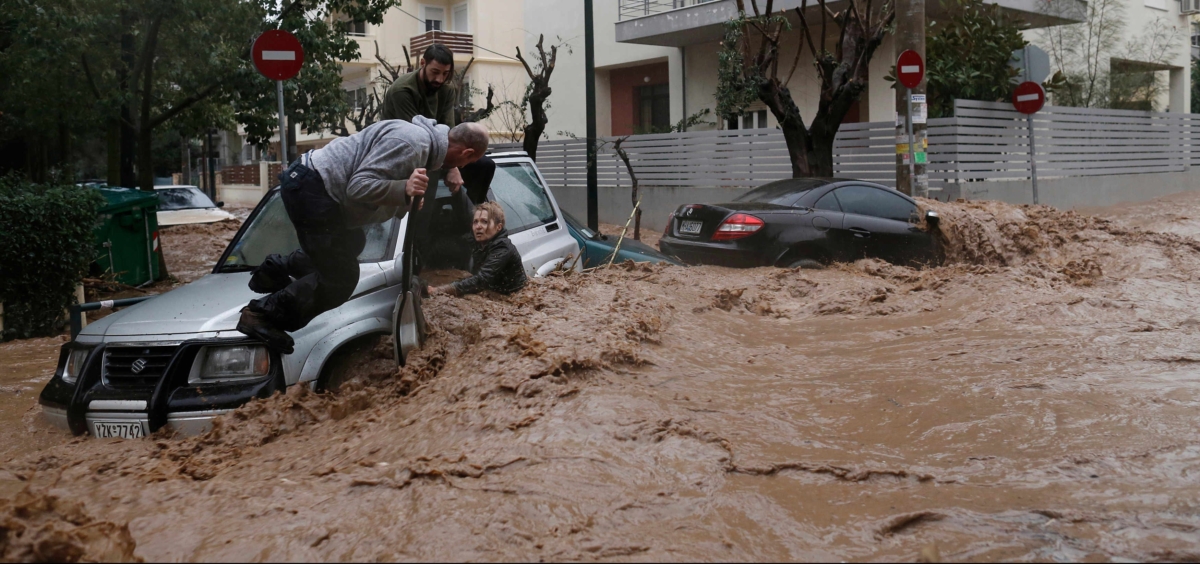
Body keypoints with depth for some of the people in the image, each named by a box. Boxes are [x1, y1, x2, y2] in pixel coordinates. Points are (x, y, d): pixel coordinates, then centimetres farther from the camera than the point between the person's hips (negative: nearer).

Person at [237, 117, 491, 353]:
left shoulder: (424, 136, 11)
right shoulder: (412, 143, -20)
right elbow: (360, 187, -26)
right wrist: (405, 190, -34)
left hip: (312, 183, 11)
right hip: (311, 187, -11)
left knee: (353, 244, 31)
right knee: (340, 279, -6)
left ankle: (278, 269, 35)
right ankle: (261, 314, 0)